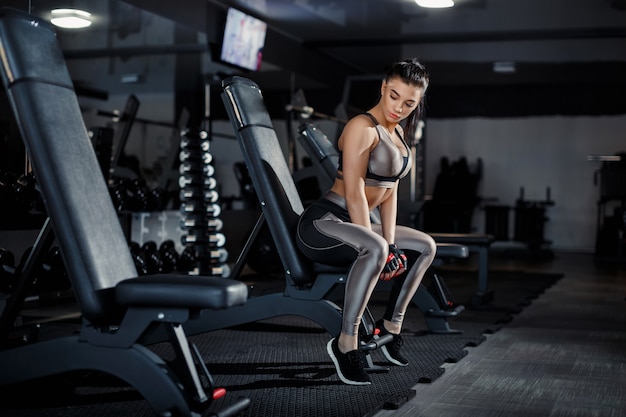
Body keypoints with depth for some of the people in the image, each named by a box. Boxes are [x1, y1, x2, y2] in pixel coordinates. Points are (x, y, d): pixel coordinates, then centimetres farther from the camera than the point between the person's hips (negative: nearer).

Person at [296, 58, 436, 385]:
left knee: (425, 246, 17)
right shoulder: (363, 127, -15)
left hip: (350, 225, 10)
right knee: (374, 249, -39)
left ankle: (391, 326, 20)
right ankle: (346, 344, -29)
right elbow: (354, 192, -21)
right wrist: (377, 247, -21)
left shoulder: (399, 132, 13)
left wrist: (390, 243, -1)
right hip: (321, 222, -10)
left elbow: (390, 192, 10)